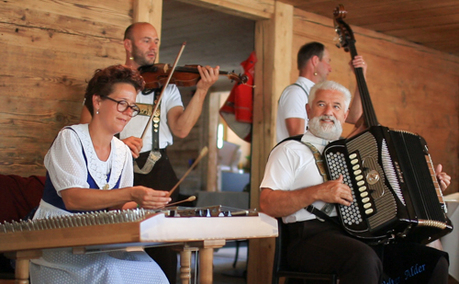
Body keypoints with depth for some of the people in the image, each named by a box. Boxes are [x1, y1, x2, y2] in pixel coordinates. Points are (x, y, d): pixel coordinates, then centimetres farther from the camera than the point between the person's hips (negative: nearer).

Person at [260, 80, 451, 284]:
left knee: (435, 261, -8)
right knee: (365, 258, -37)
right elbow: (267, 203, -5)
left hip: (362, 237, 7)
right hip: (313, 236, -6)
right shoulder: (290, 150, 7)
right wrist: (318, 193, -14)